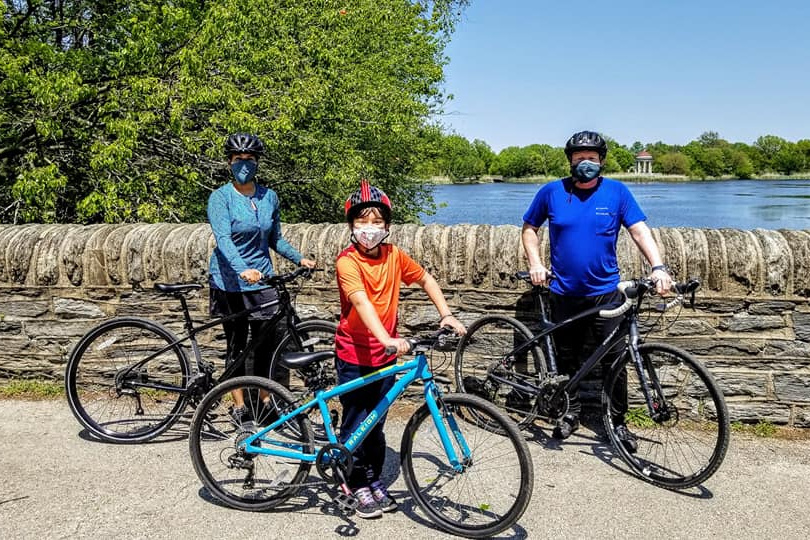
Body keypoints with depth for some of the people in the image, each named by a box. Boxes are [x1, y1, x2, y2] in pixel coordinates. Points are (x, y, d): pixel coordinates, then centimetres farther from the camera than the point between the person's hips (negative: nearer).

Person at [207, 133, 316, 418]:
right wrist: (242, 270, -39)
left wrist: (300, 258, 1)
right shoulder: (220, 197, -9)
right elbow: (223, 239, -23)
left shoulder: (269, 197, 5)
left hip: (262, 279, 3)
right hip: (230, 280, -3)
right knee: (236, 344, 5)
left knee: (264, 342, 5)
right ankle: (239, 404, 17)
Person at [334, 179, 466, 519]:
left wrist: (446, 315, 3)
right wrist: (388, 339, -45)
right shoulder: (347, 261, -18)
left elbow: (425, 279, 13)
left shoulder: (394, 256, -2)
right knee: (356, 423, 5)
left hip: (385, 355, 4)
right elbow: (361, 302, -32)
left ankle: (375, 480, 29)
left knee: (376, 422, 15)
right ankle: (359, 485, 21)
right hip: (354, 354, -4)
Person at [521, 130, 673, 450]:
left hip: (606, 292, -1)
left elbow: (640, 231, -9)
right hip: (564, 293, 1)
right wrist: (535, 264, -3)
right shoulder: (552, 192, 0)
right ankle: (571, 412, 31)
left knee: (613, 360, 2)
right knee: (568, 358, 12)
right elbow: (529, 229, 11)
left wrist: (658, 267, -24)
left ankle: (618, 421, 19)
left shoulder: (617, 192, -2)